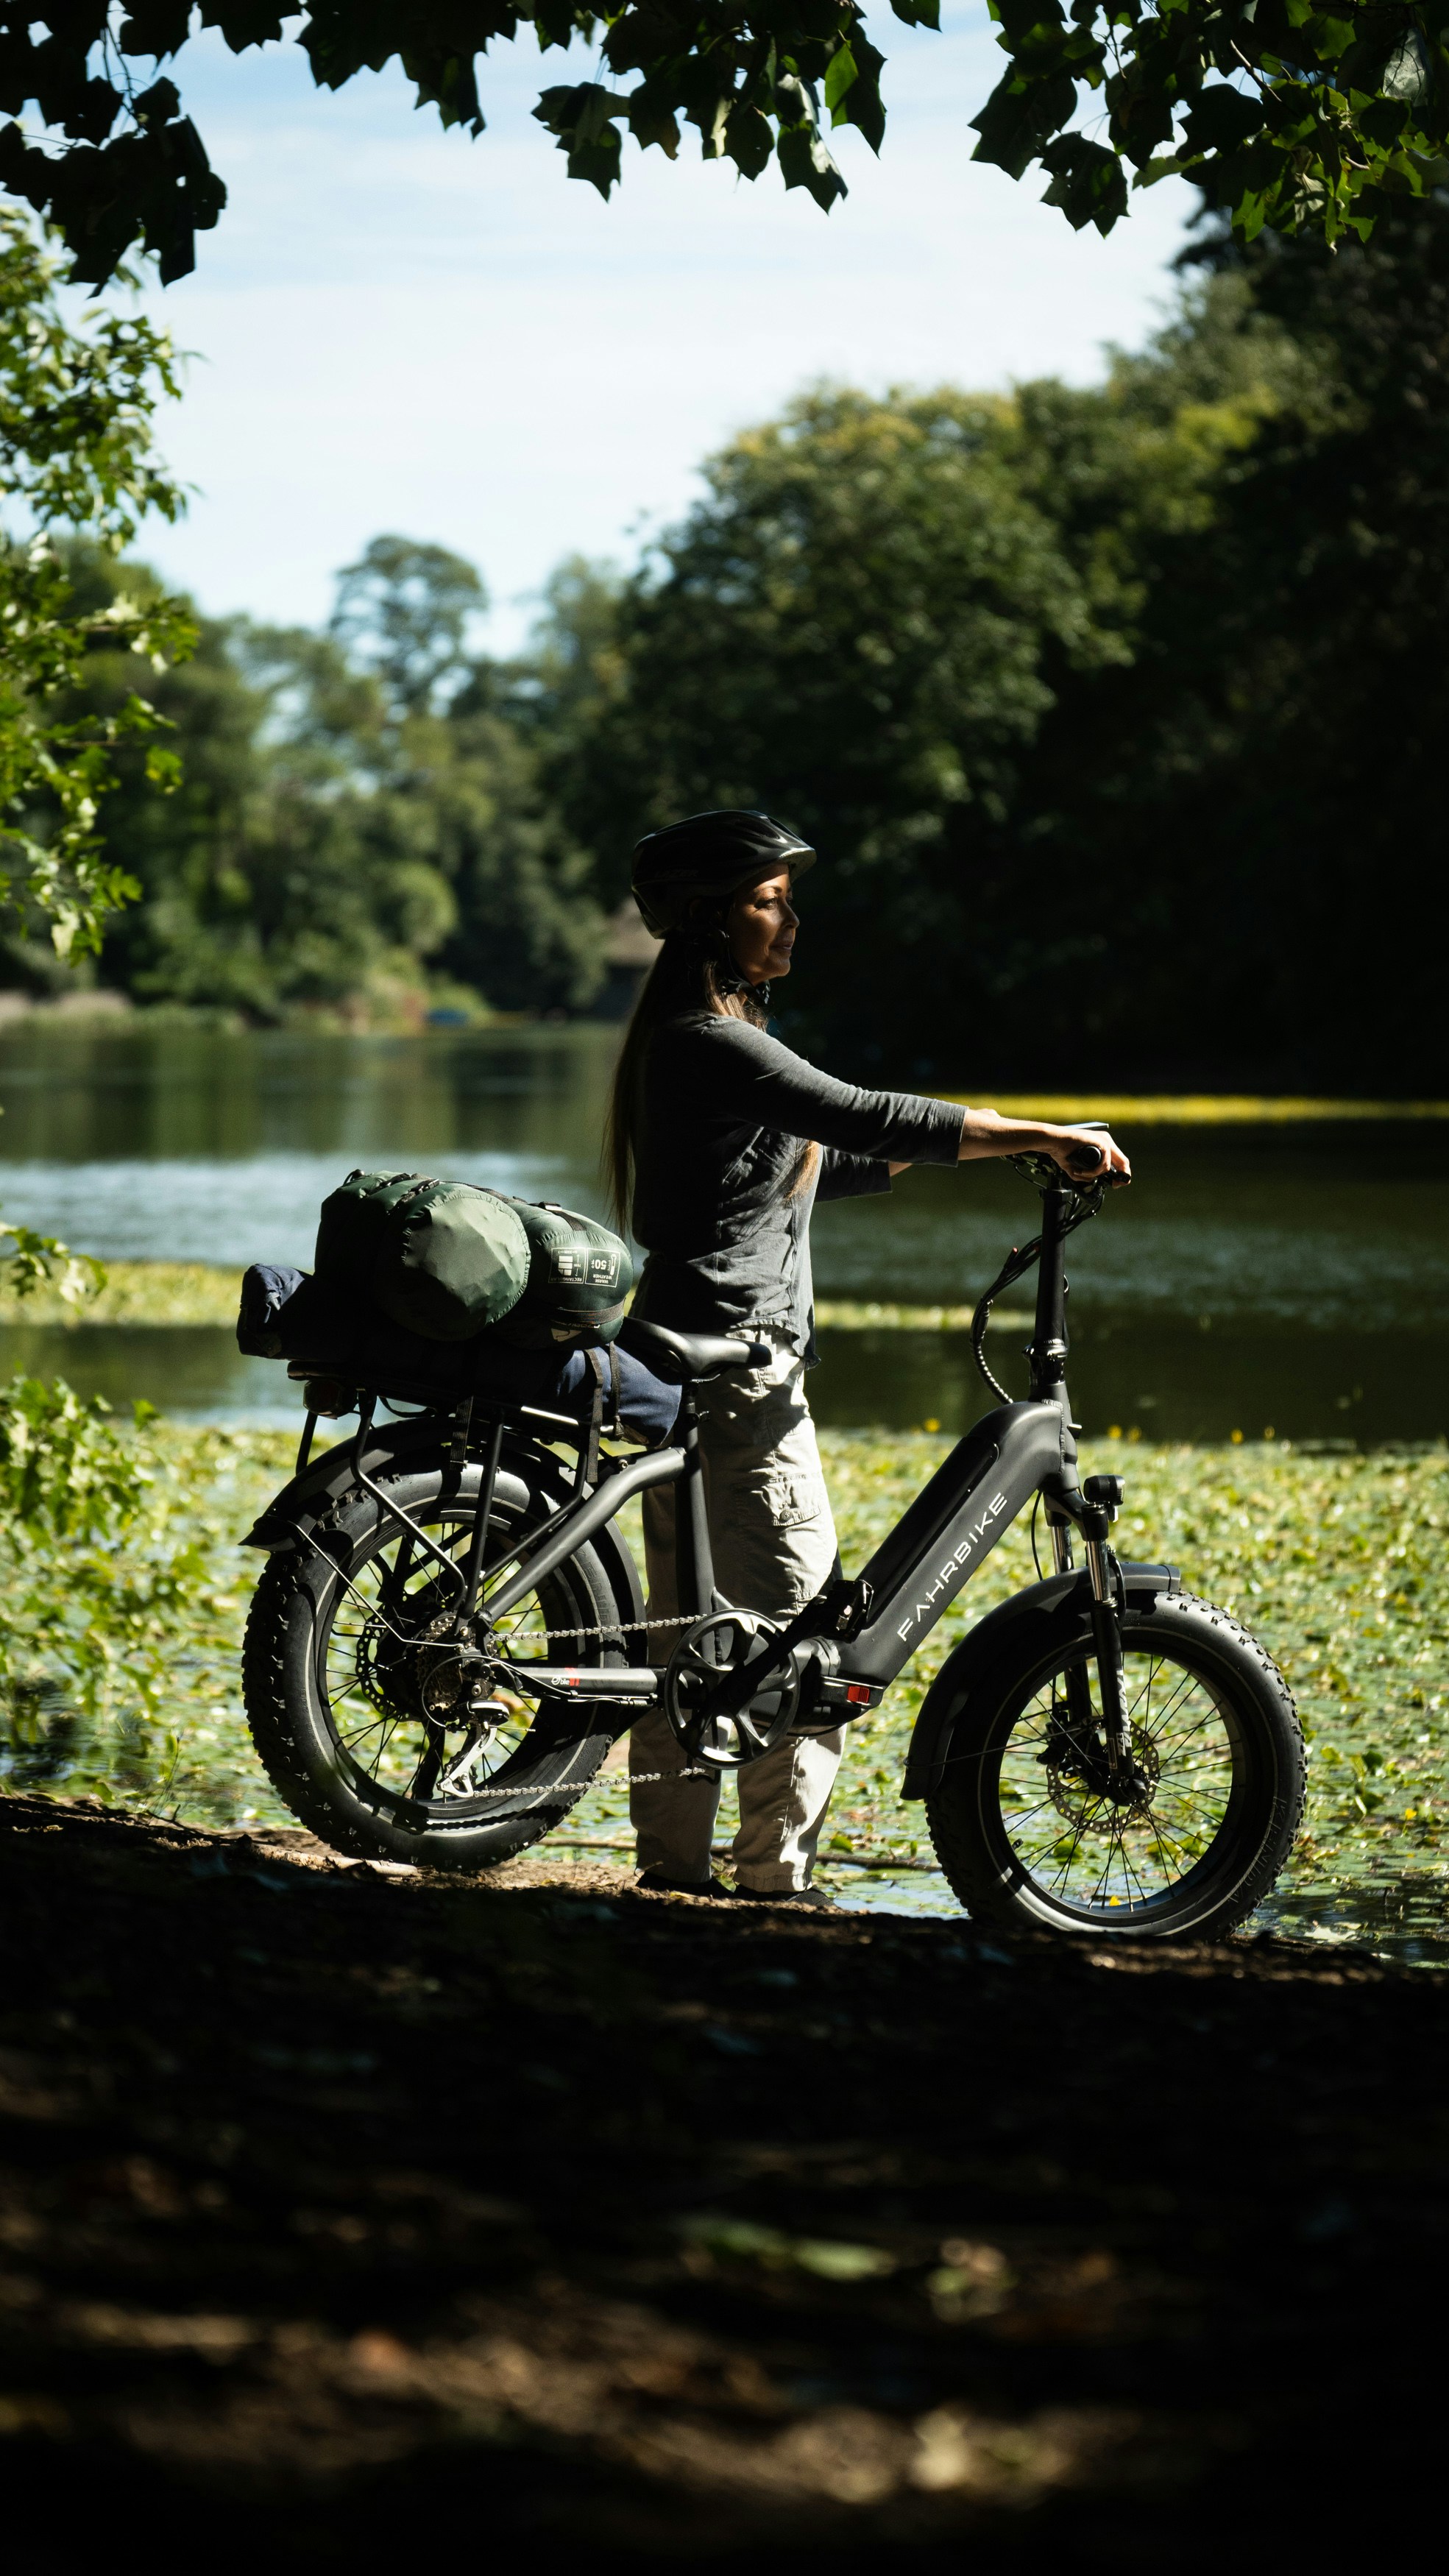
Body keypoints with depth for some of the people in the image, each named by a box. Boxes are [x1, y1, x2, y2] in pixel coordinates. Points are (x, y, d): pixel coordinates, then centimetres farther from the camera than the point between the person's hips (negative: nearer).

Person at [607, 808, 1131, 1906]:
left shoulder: (693, 1040, 17)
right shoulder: (718, 1044, -15)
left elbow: (823, 1164, 22)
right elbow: (864, 1118, -24)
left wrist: (985, 1147, 16)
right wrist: (1046, 1136, -20)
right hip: (739, 1363, -11)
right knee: (799, 1619, -7)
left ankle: (676, 1854, 15)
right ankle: (778, 1870, -5)